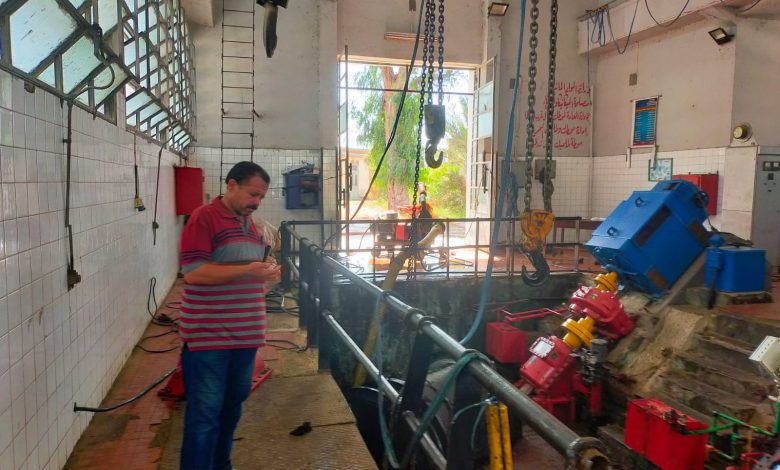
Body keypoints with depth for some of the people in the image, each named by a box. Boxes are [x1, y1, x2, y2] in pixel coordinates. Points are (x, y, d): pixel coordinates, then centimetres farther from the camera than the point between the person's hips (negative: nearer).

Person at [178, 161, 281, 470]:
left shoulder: (249, 223, 15)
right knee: (205, 413, 0)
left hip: (245, 333, 8)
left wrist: (267, 273, 3)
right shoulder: (204, 217, -10)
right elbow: (193, 272, -19)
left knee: (232, 405, 18)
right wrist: (248, 270, -23)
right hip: (208, 336, -8)